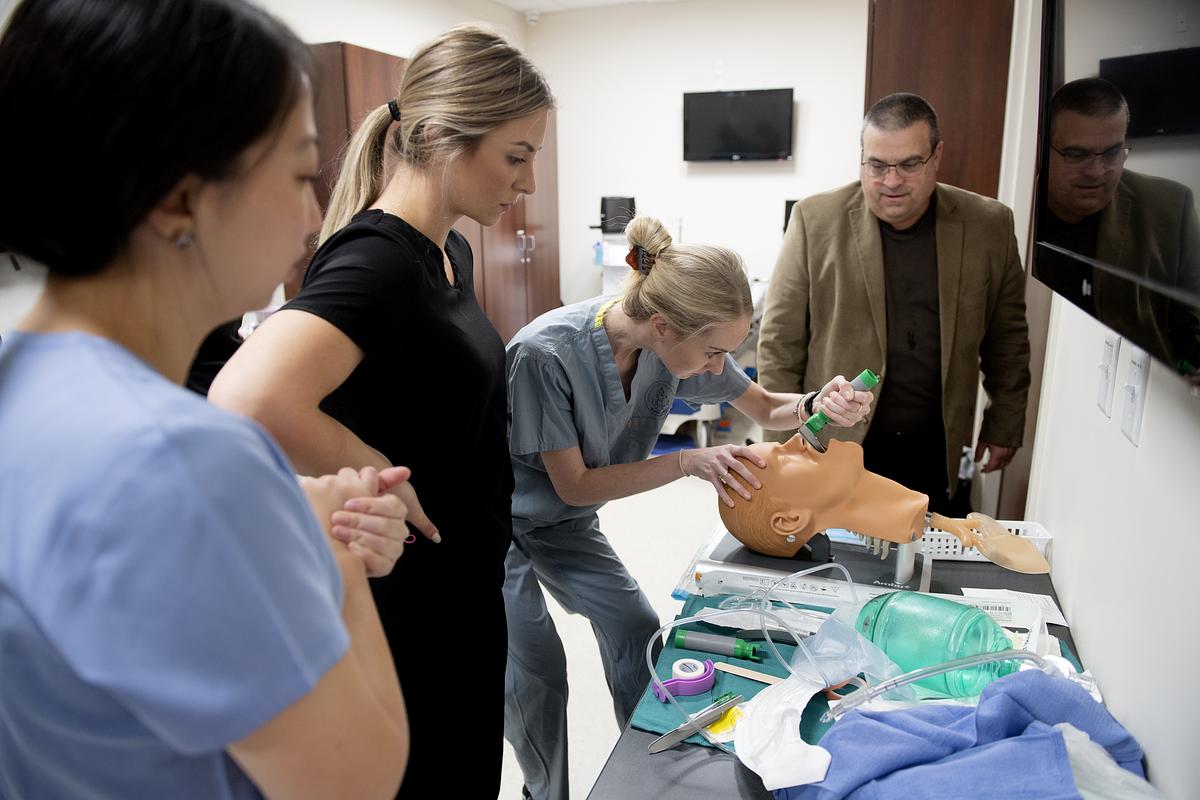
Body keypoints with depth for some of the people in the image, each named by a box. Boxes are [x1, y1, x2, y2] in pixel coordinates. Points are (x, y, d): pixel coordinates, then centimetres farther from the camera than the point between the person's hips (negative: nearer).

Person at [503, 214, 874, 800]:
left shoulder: (683, 343, -17)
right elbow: (574, 485, -25)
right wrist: (689, 463, -30)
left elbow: (766, 409, -3)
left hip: (565, 523, 6)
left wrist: (818, 406, -25)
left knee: (635, 630, 3)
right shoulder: (547, 352, -35)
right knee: (533, 674, -5)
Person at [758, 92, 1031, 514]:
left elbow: (1007, 337, 10)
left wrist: (1004, 425, 11)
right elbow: (780, 340, -4)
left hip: (939, 453, 2)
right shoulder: (816, 219, -6)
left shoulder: (989, 225, 1)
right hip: (834, 448, -2)